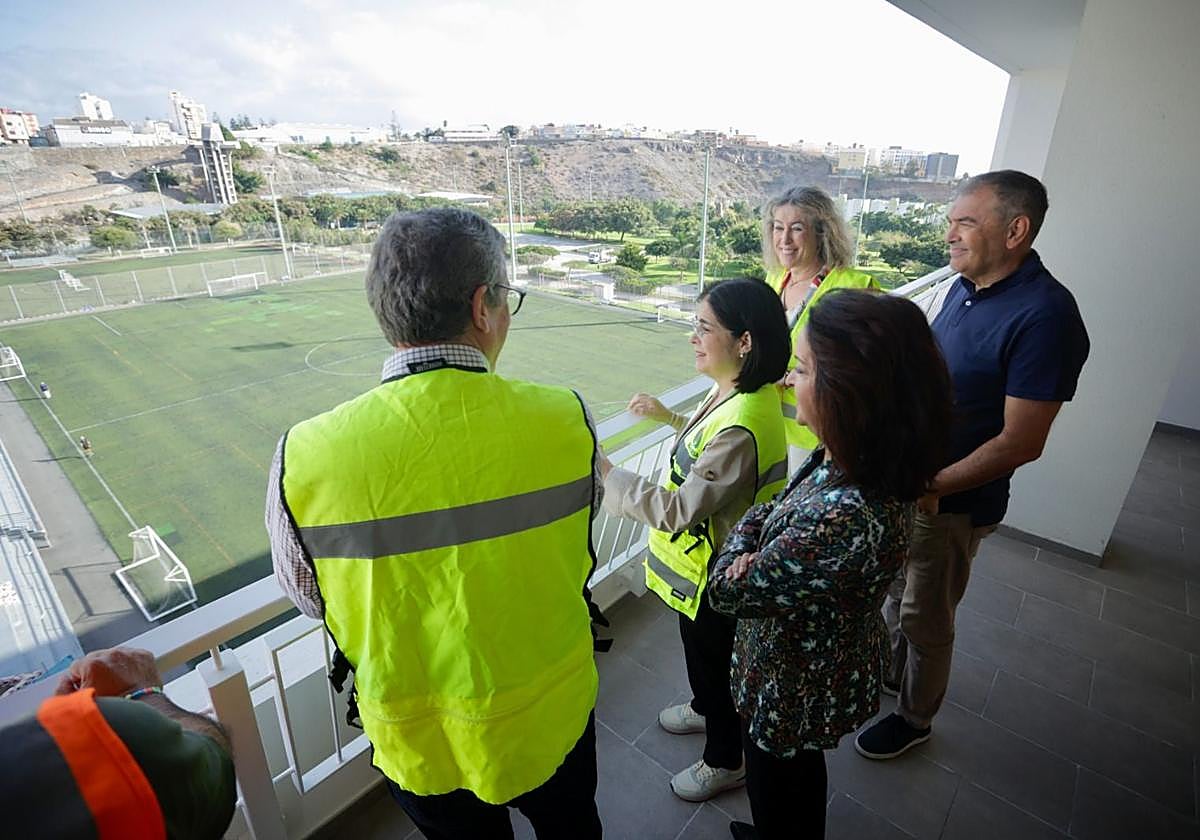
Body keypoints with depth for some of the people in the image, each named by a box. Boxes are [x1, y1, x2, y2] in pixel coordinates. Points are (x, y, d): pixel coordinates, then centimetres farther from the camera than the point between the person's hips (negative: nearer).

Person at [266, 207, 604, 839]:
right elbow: (575, 556, -7)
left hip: (417, 737, 0)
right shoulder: (564, 419, -26)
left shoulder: (303, 458, -26)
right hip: (553, 709, 1)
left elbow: (308, 596, -6)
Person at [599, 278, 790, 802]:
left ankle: (725, 760, 45)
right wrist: (669, 418, 12)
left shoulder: (741, 427, -36)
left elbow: (677, 509, -33)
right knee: (700, 649, 31)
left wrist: (607, 476, -26)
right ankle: (707, 709, 61)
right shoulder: (739, 392, -5)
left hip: (713, 573, -9)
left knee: (712, 657, 17)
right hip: (702, 558, 9)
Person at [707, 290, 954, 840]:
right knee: (798, 777, 35)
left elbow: (728, 589, -30)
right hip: (821, 666, 8)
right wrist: (757, 529, -19)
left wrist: (742, 538, -12)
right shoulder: (869, 463, -13)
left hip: (794, 688, -8)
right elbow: (780, 512, 1)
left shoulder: (844, 519, -42)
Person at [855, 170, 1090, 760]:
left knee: (925, 619, 14)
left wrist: (930, 487, -20)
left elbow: (1020, 443, -23)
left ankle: (914, 717, 39)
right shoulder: (965, 286, 1)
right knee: (895, 593, 26)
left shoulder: (1044, 316, -24)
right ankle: (892, 672, 51)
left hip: (951, 502, -7)